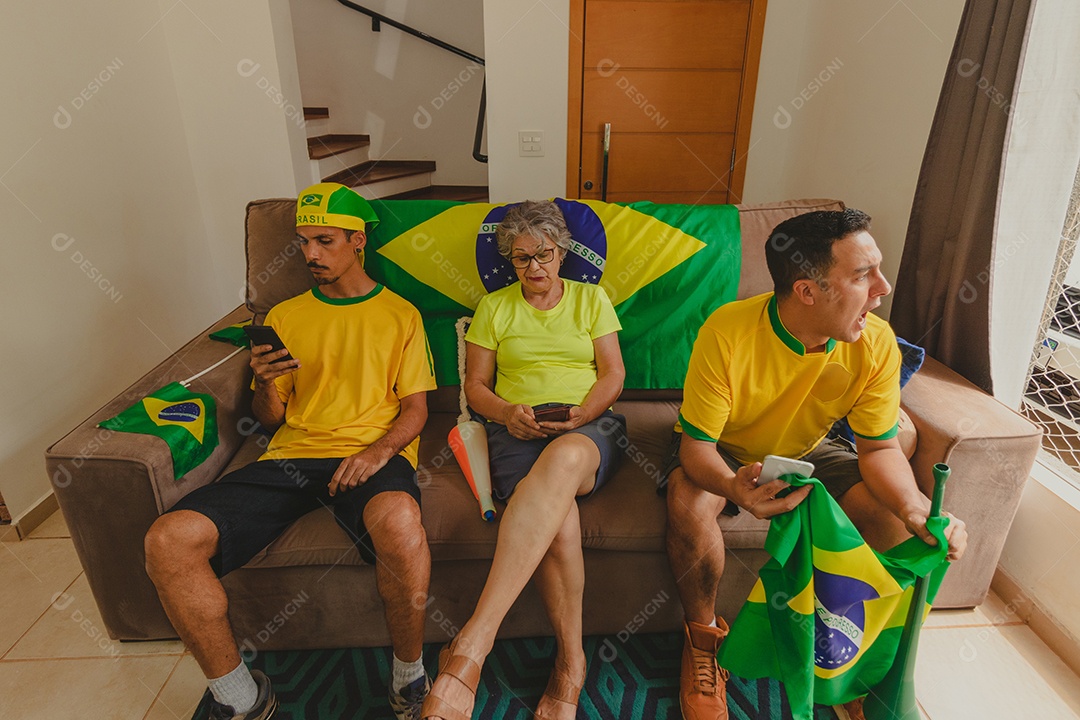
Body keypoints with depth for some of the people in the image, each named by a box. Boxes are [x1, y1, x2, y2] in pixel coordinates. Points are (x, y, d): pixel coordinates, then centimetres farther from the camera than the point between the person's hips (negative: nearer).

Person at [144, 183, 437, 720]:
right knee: (168, 541, -19)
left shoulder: (399, 314, 13)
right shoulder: (284, 316, 21)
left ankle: (409, 675, -9)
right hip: (289, 456, 4)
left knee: (399, 521, -39)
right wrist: (265, 383, -3)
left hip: (371, 457, -3)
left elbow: (415, 408, 6)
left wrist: (379, 451, -14)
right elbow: (269, 419, 20)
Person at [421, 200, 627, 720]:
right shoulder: (494, 307, 18)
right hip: (516, 430, 1)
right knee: (556, 511, -37)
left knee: (563, 459, -42)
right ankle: (570, 664, -21)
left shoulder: (591, 298, 18)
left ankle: (471, 646, -45)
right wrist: (508, 414, -9)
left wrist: (580, 414, -9)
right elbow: (476, 385, 13)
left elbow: (613, 373, 10)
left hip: (590, 427, 0)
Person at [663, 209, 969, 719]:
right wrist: (734, 487, -51)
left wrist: (920, 509, -32)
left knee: (896, 514, -18)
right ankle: (704, 635, -3)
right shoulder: (727, 332, -33)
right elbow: (697, 446, -28)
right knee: (688, 505, -33)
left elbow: (879, 448, -11)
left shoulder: (876, 344, -21)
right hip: (723, 450, -3)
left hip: (806, 449, 4)